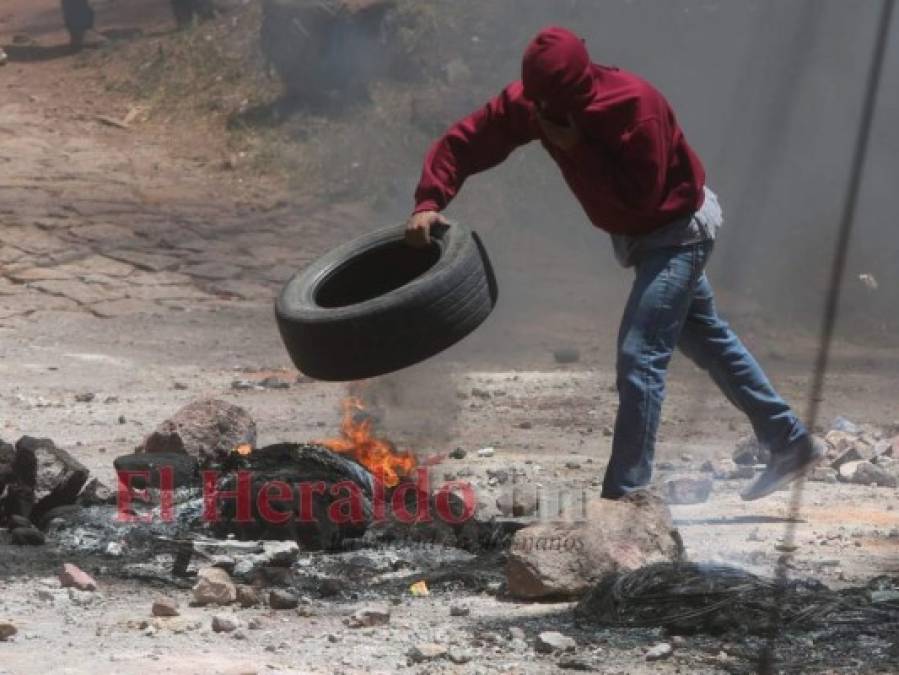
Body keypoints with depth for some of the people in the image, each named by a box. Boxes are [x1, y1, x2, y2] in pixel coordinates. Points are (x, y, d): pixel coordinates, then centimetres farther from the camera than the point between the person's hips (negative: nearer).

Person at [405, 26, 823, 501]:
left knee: (639, 358, -16)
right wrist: (429, 202, -30)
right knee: (706, 340, 20)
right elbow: (465, 141, -15)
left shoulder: (634, 106, -33)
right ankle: (791, 444, 33)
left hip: (678, 231, -9)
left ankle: (624, 498, -15)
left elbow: (639, 196, -32)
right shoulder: (531, 101, -14)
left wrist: (577, 147, -33)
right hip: (641, 233, 9)